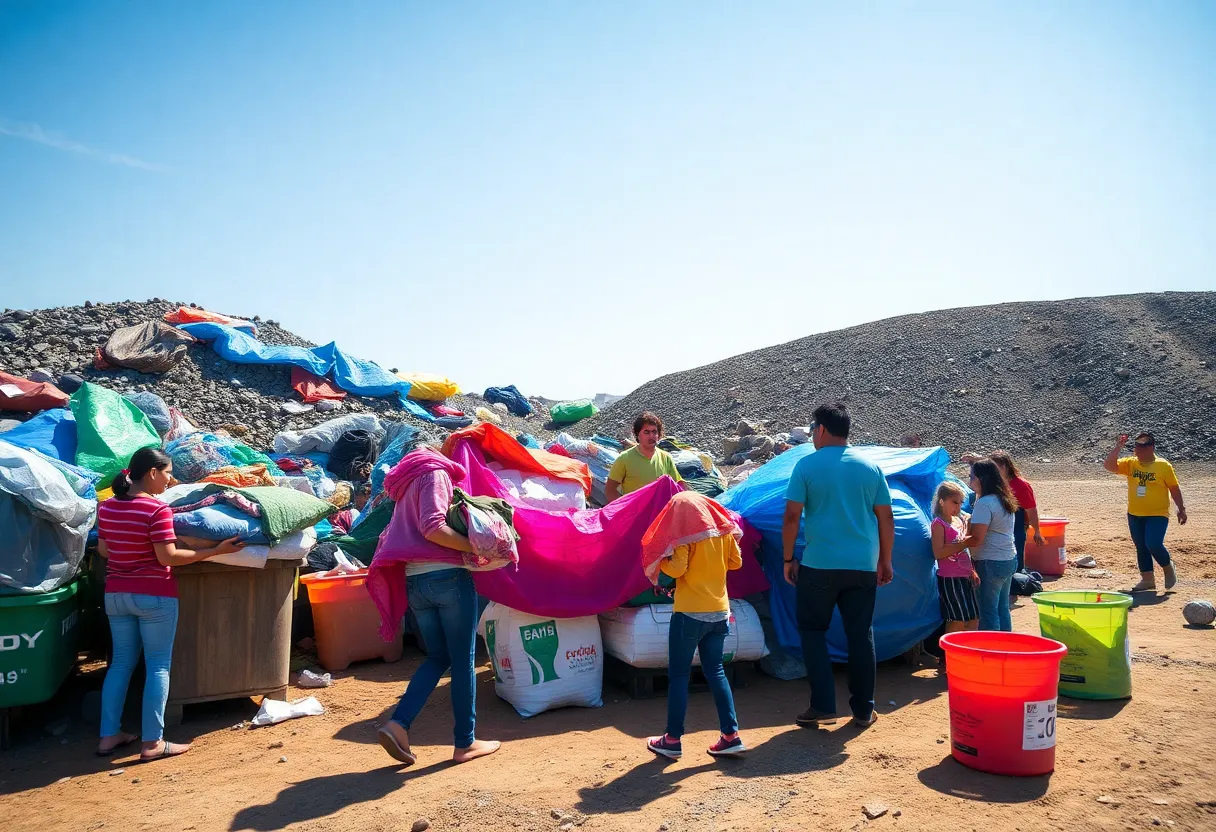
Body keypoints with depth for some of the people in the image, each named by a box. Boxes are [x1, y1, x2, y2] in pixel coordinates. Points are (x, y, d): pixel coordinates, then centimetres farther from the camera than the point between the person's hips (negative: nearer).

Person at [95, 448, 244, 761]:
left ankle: (109, 736, 21)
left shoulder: (107, 507, 3)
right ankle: (152, 743, 4)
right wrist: (216, 550, -15)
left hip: (116, 594, 7)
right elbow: (168, 557, -19)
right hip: (154, 596, -7)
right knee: (158, 666, 1)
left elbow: (103, 550, 13)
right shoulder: (157, 510, -18)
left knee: (121, 663, 17)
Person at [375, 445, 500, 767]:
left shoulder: (408, 485, 23)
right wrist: (476, 546, -16)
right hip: (448, 576, -8)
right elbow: (433, 527, -18)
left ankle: (398, 724, 1)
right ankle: (465, 743, 11)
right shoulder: (435, 473, -3)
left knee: (438, 657, 17)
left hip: (414, 581, 8)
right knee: (462, 661, 3)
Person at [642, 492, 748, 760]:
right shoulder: (723, 530, 5)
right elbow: (736, 562, 11)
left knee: (678, 675, 4)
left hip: (689, 613, -6)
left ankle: (672, 740, 10)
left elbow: (676, 568, -20)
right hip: (719, 611, 6)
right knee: (715, 671, 14)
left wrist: (660, 559, -1)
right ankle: (731, 735, 11)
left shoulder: (683, 535, -12)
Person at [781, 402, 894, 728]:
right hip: (864, 566, 3)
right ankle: (863, 710, 18)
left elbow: (791, 516, -8)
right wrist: (885, 561, 16)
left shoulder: (807, 465, -4)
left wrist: (788, 559, 2)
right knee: (861, 635, 12)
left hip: (819, 565, -3)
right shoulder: (870, 467, 6)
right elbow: (886, 518, 8)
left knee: (812, 630, 10)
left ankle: (822, 707, 6)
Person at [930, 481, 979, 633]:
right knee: (958, 621, -8)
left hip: (965, 577, 8)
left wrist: (972, 572, 17)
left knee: (974, 619, 9)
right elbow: (938, 553, -20)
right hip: (950, 579, -8)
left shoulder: (960, 521, 14)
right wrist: (962, 544, -20)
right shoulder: (939, 524, -10)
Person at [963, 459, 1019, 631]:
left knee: (988, 611, -2)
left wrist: (959, 542, -9)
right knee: (1003, 608, 16)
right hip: (1009, 560, 10)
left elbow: (976, 539, -23)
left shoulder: (984, 503, -18)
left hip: (990, 563, -9)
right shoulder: (1004, 499, 12)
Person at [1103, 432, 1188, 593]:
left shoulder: (1164, 466, -6)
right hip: (1134, 515, 4)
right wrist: (1118, 447, -16)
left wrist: (1181, 509, 0)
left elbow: (1174, 489, 0)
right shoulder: (1130, 463, 2)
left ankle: (1168, 567, 14)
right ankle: (1147, 579, 21)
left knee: (1153, 544, -17)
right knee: (1141, 547, 9)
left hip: (1158, 515, -4)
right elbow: (1110, 466, -9)